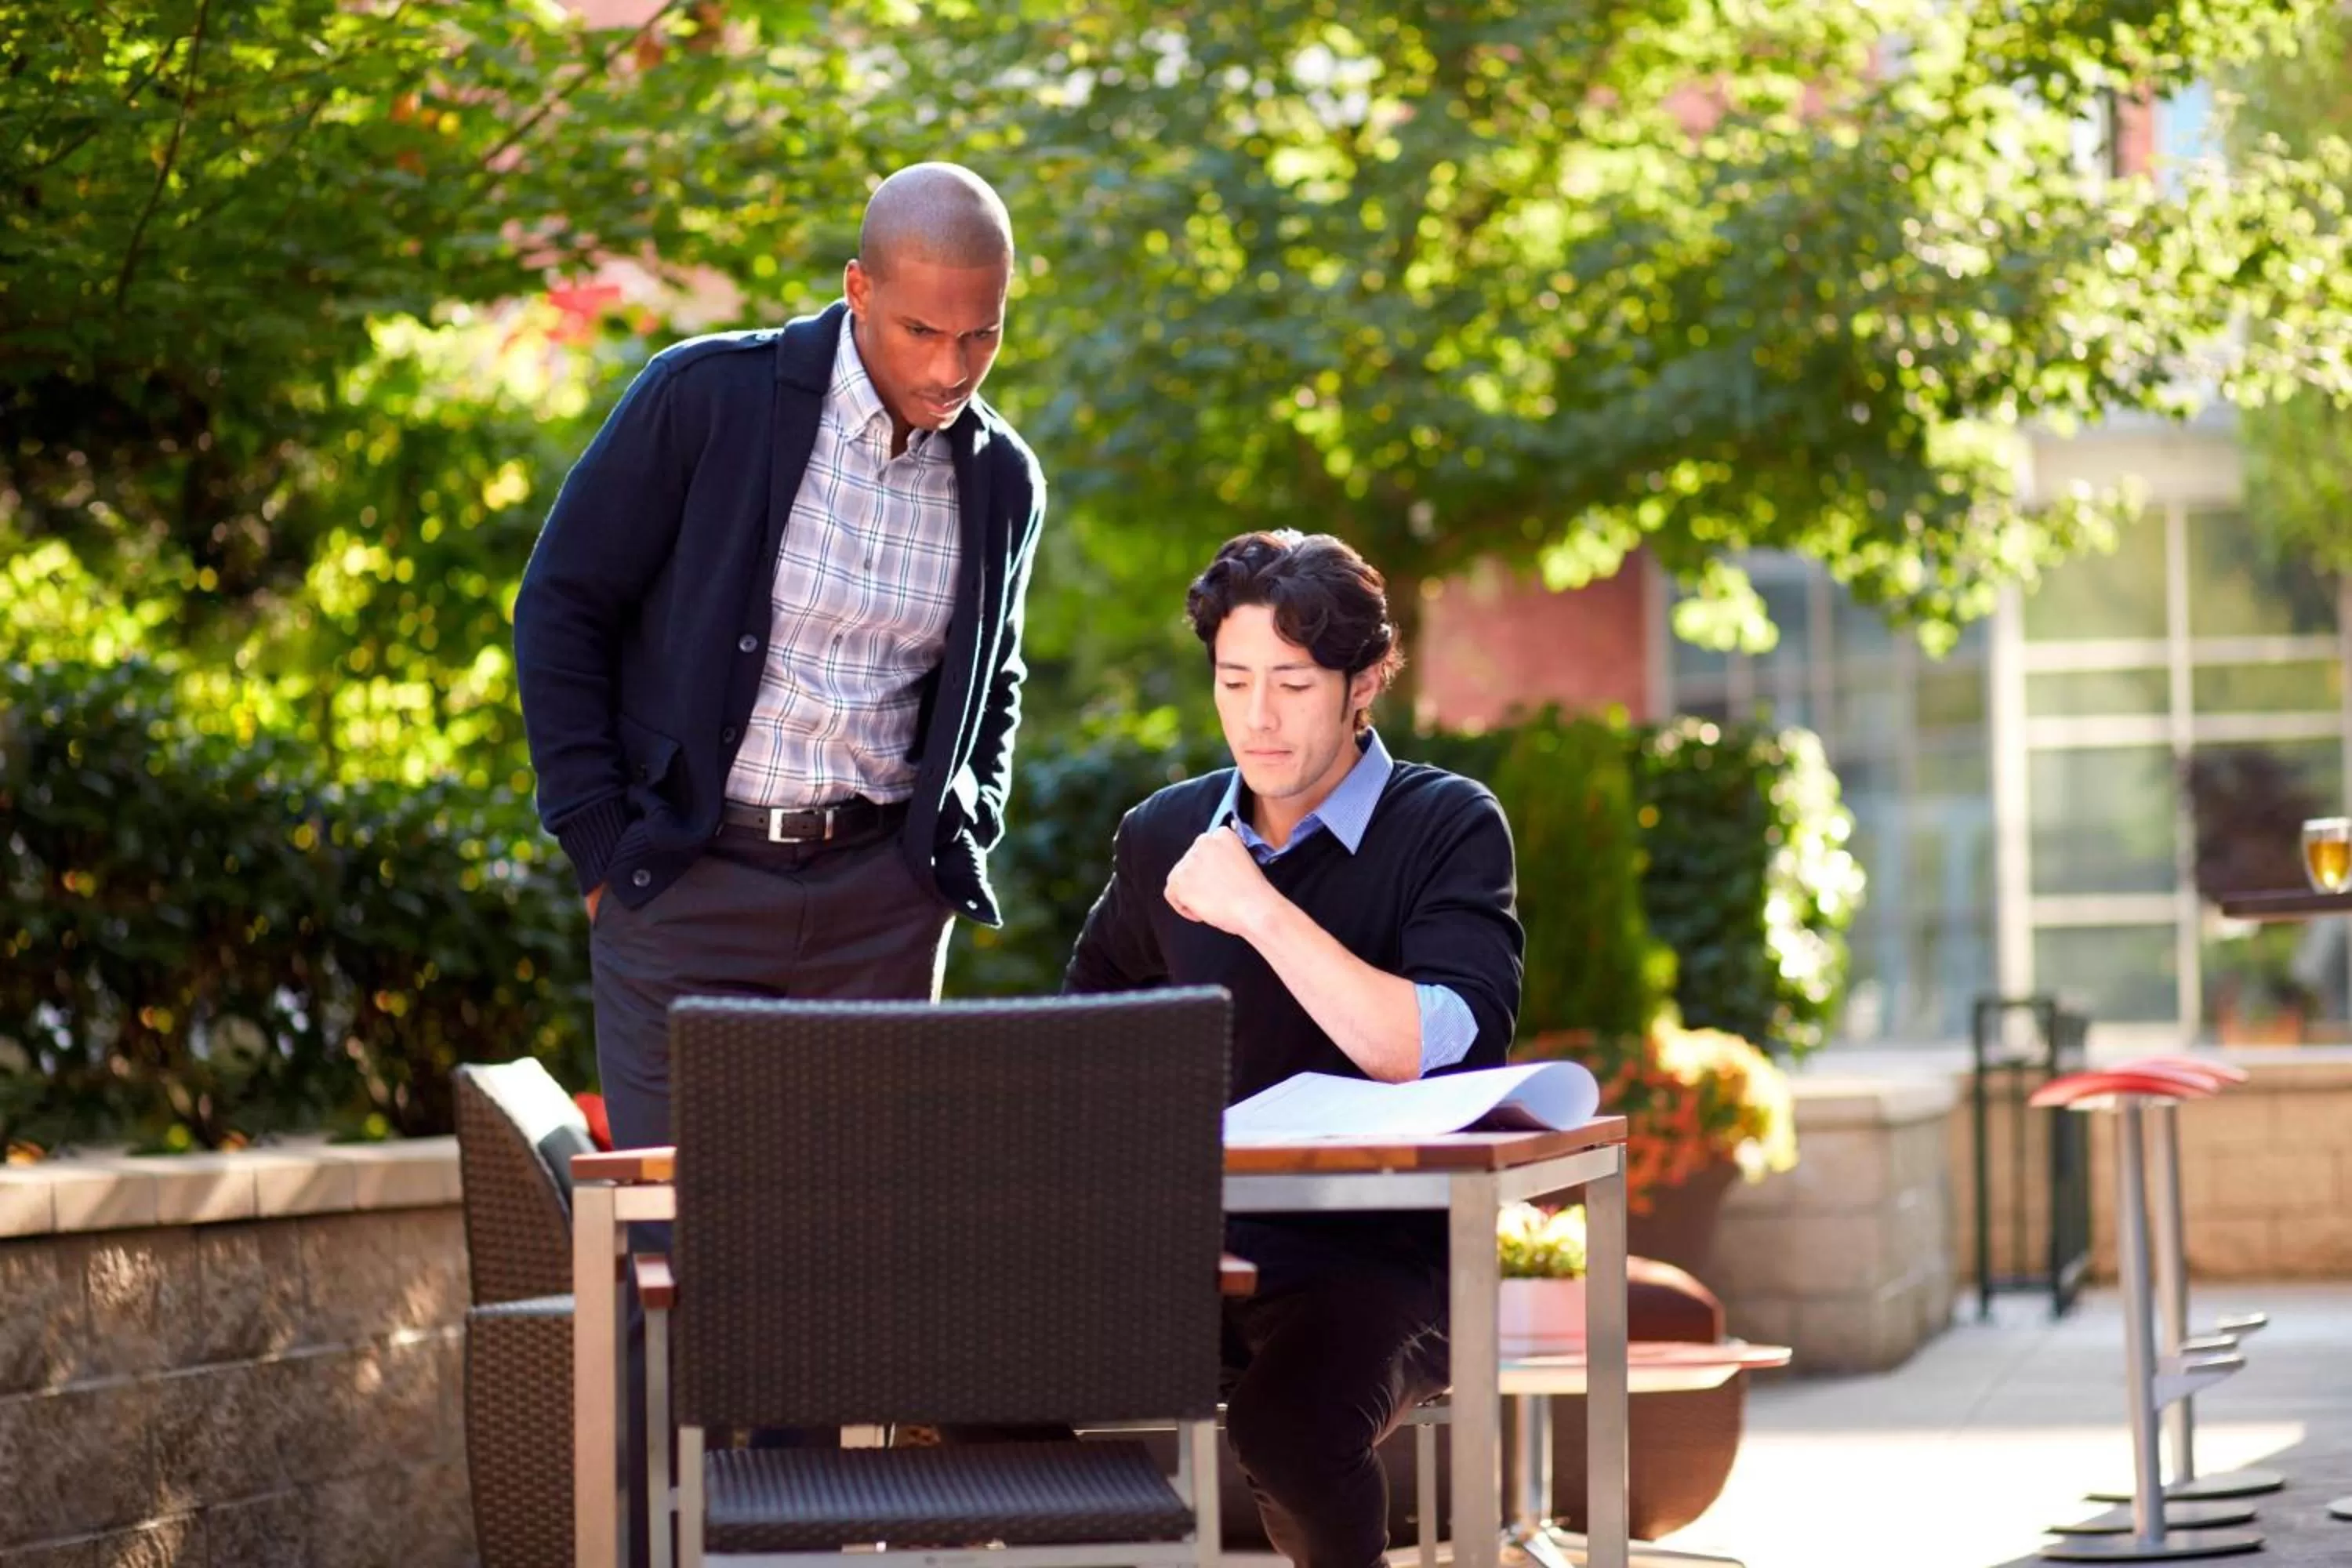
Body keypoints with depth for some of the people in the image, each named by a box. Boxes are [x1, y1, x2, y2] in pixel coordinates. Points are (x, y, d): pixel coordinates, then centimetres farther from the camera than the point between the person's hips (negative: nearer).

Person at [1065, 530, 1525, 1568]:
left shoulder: (1448, 829, -2)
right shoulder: (1163, 837, 13)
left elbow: (1451, 1053, -18)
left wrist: (1260, 911, -19)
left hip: (1380, 1258, -4)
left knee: (1287, 1427, -35)